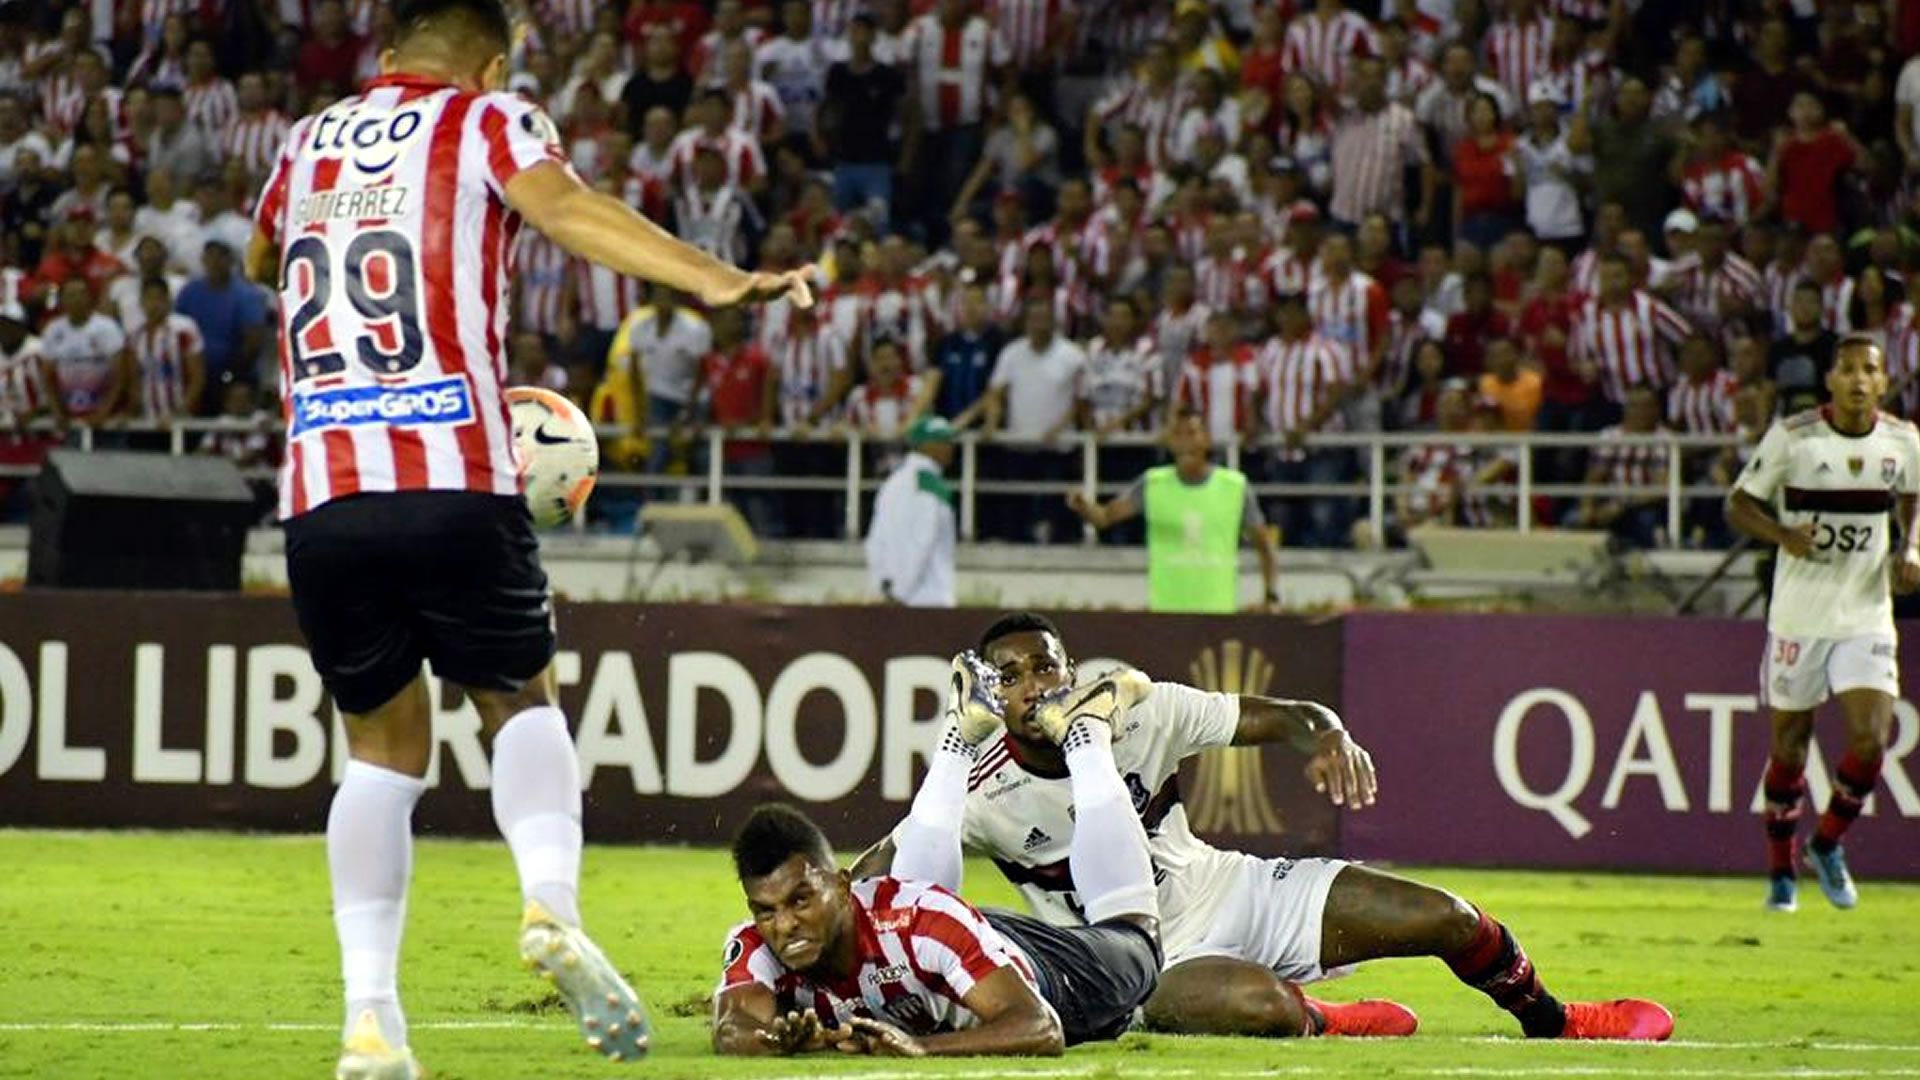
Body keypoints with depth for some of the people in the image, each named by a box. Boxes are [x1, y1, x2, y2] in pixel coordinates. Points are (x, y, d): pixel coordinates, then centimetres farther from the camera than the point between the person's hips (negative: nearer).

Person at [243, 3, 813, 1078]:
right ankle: (554, 906, -10)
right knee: (521, 701, 18)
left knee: (383, 747, 16)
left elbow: (261, 258, 42)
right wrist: (715, 279, -25)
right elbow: (561, 205, -14)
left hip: (321, 492, 3)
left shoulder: (310, 141, 21)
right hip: (455, 481, -3)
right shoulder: (491, 122, 8)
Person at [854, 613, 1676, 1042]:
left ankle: (1550, 1020, 28)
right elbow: (880, 867, -21)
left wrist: (1326, 734, -33)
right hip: (1145, 962, -4)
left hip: (1226, 890, 4)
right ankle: (1328, 1024, 1)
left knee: (1452, 923, -5)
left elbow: (1275, 717, -9)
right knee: (1264, 1007, -39)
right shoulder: (984, 793, -17)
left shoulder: (1139, 713, -10)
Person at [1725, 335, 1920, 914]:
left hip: (1867, 616, 2)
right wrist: (1784, 535, -21)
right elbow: (1739, 503, -2)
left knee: (1871, 740, -11)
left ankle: (1827, 844, 15)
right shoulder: (1791, 436, -10)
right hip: (1798, 617, -2)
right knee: (1790, 746, 6)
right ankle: (1780, 870, 25)